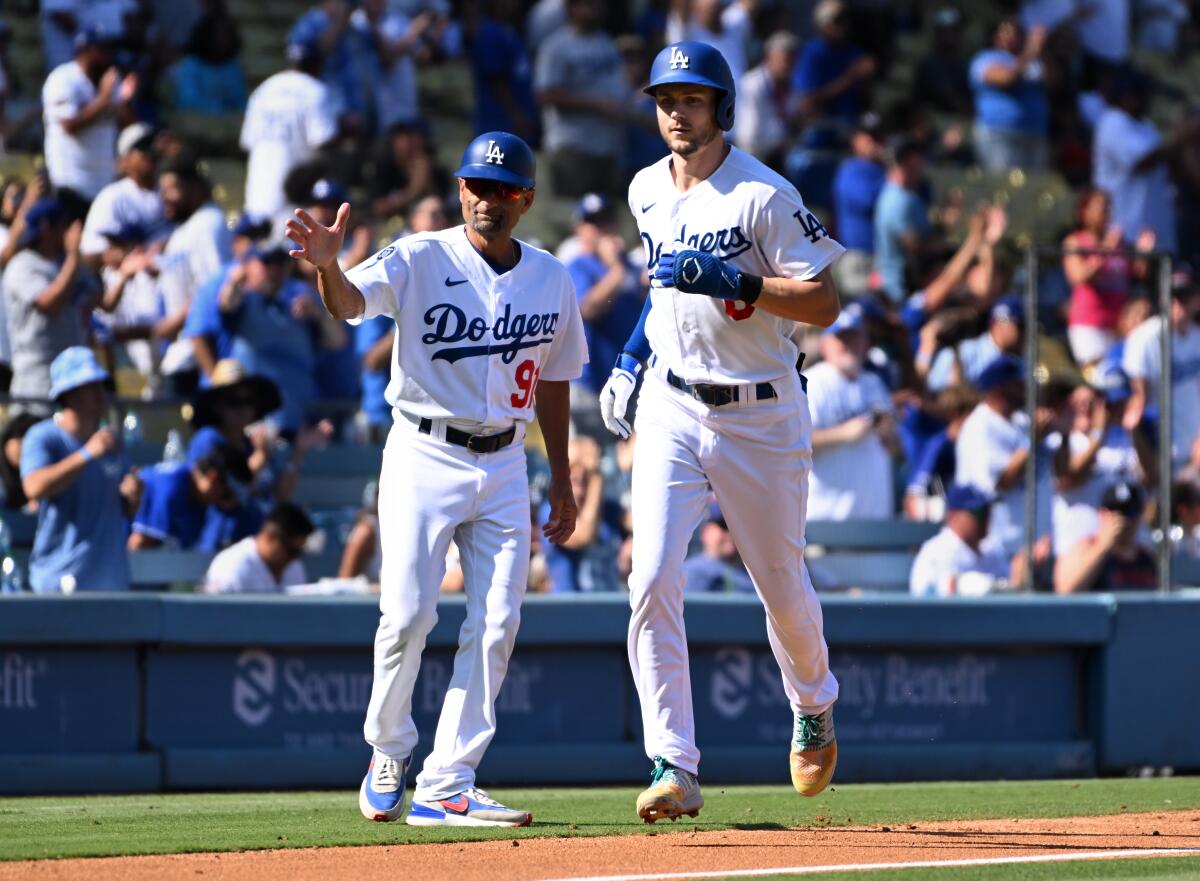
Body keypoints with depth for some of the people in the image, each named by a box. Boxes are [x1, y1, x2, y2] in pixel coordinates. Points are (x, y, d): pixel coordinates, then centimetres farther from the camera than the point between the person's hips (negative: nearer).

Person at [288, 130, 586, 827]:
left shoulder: (552, 279, 6)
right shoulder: (420, 260, -8)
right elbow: (353, 302, -26)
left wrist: (563, 481, 16)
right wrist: (328, 266, -49)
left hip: (504, 464, 4)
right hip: (425, 456, -4)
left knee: (498, 624, -2)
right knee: (407, 614, -12)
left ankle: (446, 787, 2)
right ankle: (389, 755, 13)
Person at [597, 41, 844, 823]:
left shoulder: (764, 195, -13)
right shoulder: (647, 192, 6)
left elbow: (823, 303, -17)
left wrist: (732, 281, -28)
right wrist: (632, 357, 16)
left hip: (762, 414, -4)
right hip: (672, 409, 4)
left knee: (783, 588, 10)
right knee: (653, 582, -14)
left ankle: (813, 709, 42)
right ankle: (675, 768, -14)